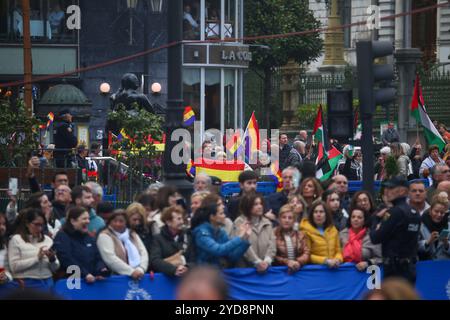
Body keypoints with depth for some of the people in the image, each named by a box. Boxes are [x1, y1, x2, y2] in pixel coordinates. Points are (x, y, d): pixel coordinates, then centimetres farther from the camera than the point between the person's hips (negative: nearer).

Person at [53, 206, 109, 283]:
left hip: (91, 281, 6)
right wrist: (85, 274, -23)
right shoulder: (62, 237, -2)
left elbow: (98, 258, 15)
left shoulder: (90, 238, 20)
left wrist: (102, 270, -8)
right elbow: (67, 260, -15)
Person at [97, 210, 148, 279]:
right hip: (118, 277, -4)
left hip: (138, 275, 4)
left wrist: (140, 269, -10)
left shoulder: (133, 235, 17)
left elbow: (143, 253, 9)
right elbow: (110, 259, -12)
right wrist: (131, 271, -17)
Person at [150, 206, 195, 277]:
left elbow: (193, 261, 8)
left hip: (186, 276, 2)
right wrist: (174, 270, -26)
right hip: (165, 276, -2)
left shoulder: (188, 238, 15)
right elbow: (155, 261, -10)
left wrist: (186, 268, -16)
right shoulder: (158, 239, 4)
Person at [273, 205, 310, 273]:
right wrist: (287, 262, -14)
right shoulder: (273, 234, 1)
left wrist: (298, 262, -13)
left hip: (299, 269, 2)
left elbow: (306, 253, 7)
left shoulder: (300, 235, 14)